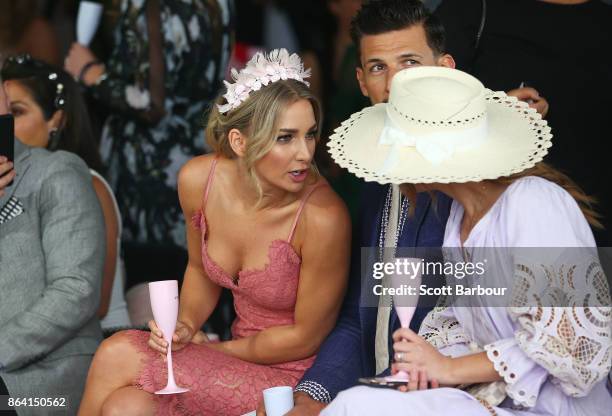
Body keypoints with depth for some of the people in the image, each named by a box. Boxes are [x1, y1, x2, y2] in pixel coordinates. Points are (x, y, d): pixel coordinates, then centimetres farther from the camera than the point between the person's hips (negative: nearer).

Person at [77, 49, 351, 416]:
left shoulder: (323, 217, -26)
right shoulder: (198, 180, -10)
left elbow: (305, 337, -13)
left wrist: (212, 349, -6)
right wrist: (186, 326, -6)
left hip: (294, 377, -5)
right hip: (242, 354, 5)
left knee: (117, 356, -19)